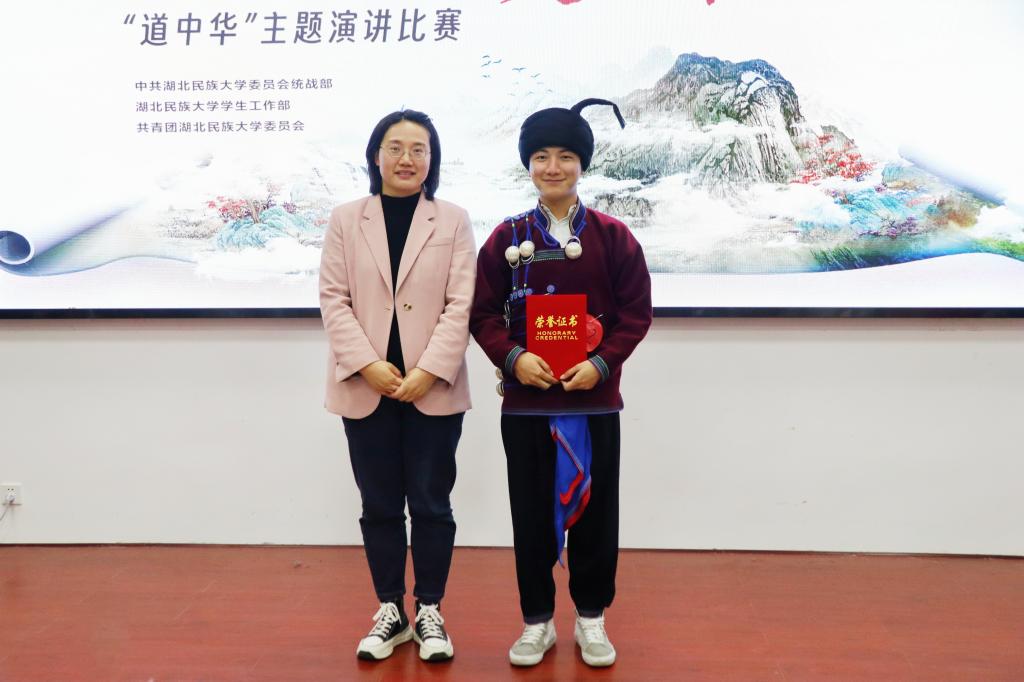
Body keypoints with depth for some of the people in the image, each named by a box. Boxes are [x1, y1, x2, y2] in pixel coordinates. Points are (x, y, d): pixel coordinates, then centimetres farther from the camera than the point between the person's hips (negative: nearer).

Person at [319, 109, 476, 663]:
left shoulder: (453, 221, 3)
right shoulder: (345, 220, 6)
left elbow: (461, 305, -4)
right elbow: (333, 299, 0)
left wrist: (428, 372, -14)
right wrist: (368, 365, -12)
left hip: (434, 389, -1)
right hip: (366, 389, 1)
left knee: (431, 505, 7)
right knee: (379, 506, 11)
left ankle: (429, 612, 24)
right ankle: (390, 612, 27)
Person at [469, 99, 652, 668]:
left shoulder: (613, 235, 1)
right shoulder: (507, 236, 3)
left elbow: (636, 312, -1)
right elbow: (484, 312, 1)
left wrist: (601, 363, -15)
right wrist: (513, 357, -16)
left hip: (595, 398, 0)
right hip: (525, 399, 1)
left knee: (595, 510, 9)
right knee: (531, 513, 9)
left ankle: (592, 618, 28)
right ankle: (537, 621, 26)